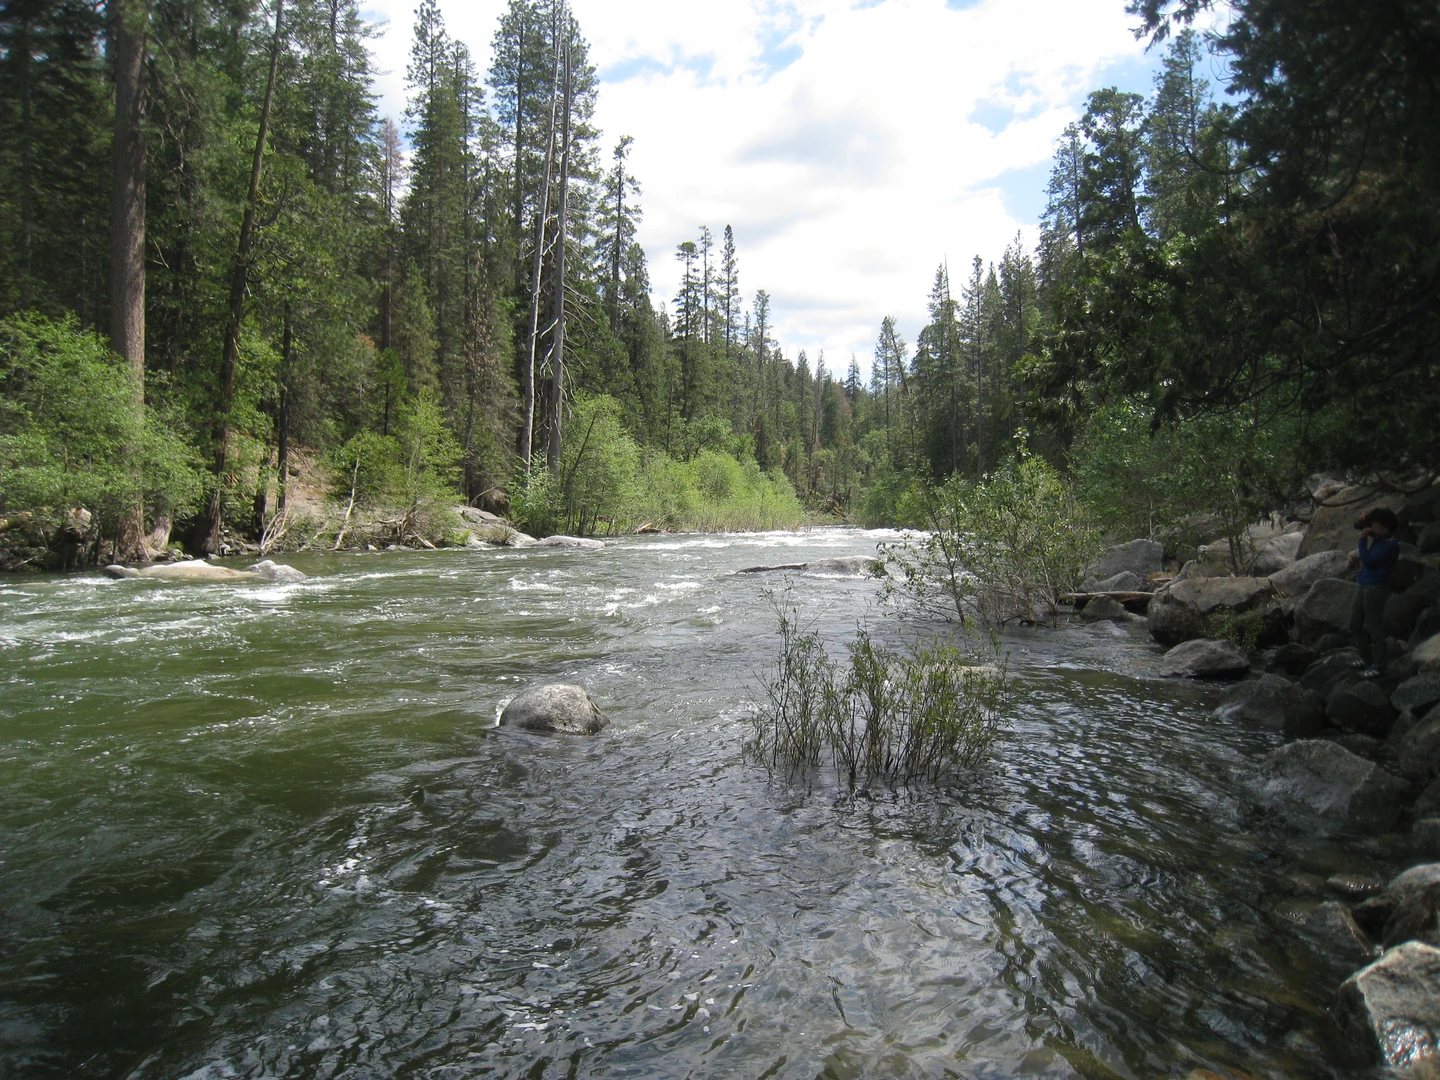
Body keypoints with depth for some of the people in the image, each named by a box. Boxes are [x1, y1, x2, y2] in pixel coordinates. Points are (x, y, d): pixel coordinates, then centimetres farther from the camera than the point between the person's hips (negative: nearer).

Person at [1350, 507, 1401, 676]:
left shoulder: (1391, 545, -15)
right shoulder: (1377, 538, 10)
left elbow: (1367, 560, -21)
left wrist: (1363, 539, -14)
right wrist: (1363, 521, 4)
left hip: (1376, 587, -9)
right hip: (1364, 586, 9)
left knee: (1374, 627, -4)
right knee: (1355, 625, 14)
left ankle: (1378, 667, 3)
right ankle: (1368, 660, 26)